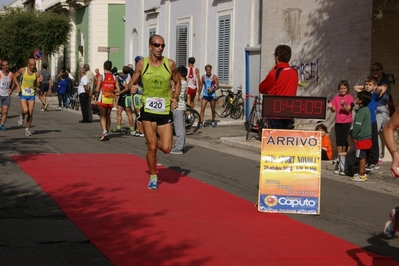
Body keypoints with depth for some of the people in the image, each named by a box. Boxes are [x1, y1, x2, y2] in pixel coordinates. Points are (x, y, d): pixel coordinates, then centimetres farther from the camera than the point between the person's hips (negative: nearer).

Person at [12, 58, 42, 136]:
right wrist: (18, 85, -7)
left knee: (30, 113, -1)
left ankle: (27, 129, 15)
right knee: (25, 110, -20)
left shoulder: (37, 73, -6)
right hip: (23, 94, -1)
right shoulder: (22, 70, -7)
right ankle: (22, 116, 17)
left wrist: (39, 81, -28)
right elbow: (14, 76, 7)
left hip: (32, 95, 2)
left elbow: (38, 85, -6)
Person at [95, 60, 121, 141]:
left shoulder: (101, 77, -7)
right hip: (111, 100, 4)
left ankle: (104, 132, -20)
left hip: (102, 99, -4)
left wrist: (95, 90, 11)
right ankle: (107, 133, 19)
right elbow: (118, 90, -1)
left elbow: (97, 90, -11)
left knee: (102, 117, 0)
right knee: (108, 117, 15)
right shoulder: (114, 77, 4)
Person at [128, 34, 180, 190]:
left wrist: (175, 97, -4)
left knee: (166, 148, -4)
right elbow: (132, 82, 8)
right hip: (148, 111, -1)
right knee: (151, 147, -1)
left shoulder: (170, 64, -1)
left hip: (165, 111, 1)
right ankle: (153, 177, 19)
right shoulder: (142, 64, -2)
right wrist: (132, 88, -16)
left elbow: (177, 83, 12)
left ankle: (157, 140, 32)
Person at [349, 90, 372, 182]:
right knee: (362, 156, 16)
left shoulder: (361, 111, -19)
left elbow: (358, 125, -22)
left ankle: (361, 175, 0)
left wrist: (354, 136, -13)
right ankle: (362, 173, 23)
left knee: (361, 156, -4)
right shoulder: (366, 109, 11)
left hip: (362, 138, -9)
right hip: (366, 137, 9)